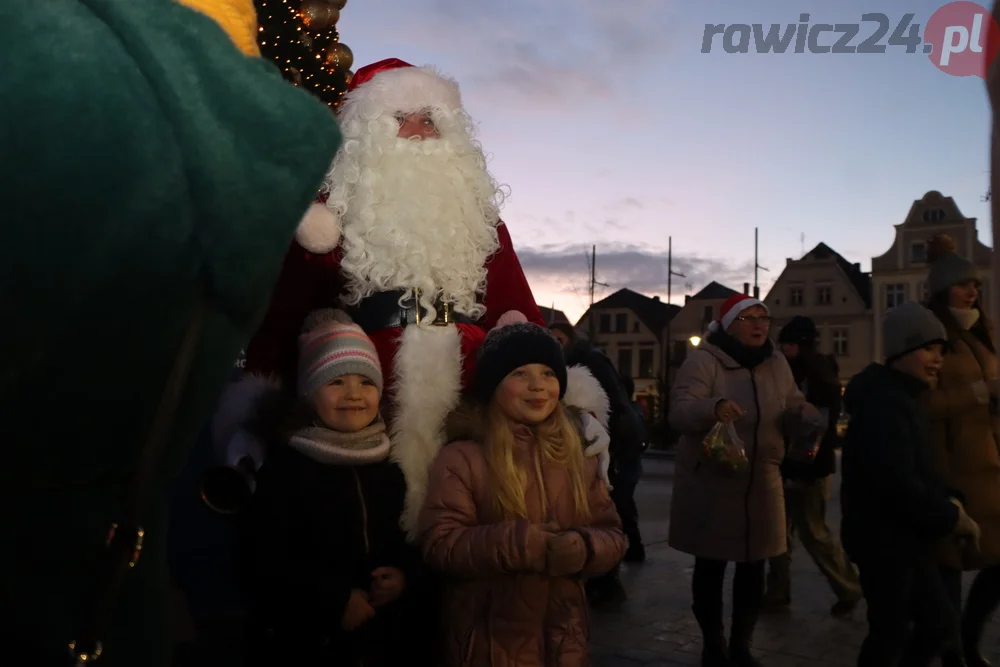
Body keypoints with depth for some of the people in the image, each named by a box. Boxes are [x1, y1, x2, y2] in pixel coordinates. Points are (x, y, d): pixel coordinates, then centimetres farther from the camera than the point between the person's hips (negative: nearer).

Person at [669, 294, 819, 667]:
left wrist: (807, 417, -10)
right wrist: (713, 408, -43)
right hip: (710, 484, -5)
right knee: (710, 568, 7)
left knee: (752, 570, 14)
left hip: (760, 483, 6)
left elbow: (792, 406, 13)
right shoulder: (703, 361, -13)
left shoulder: (776, 364, 7)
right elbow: (679, 412, -23)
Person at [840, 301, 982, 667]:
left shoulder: (905, 399, 13)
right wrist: (950, 518, -18)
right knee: (891, 633, 2)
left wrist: (948, 497, 1)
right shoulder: (883, 404, -22)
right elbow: (897, 482, -29)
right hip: (883, 538, -10)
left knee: (941, 625, 15)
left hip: (905, 537, 10)